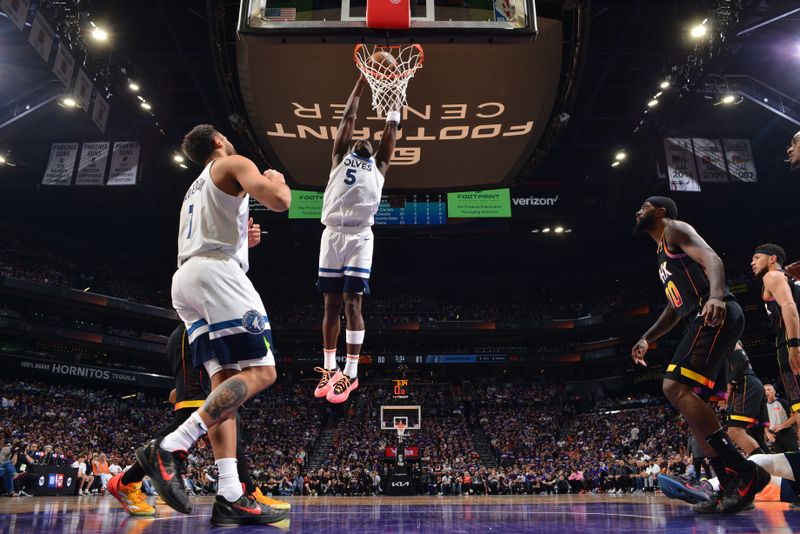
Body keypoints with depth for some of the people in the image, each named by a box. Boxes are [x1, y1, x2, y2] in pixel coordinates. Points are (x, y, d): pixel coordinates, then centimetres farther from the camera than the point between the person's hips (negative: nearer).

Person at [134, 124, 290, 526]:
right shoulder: (233, 164, 7)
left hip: (185, 279, 9)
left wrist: (241, 239, 42)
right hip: (217, 271, -9)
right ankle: (170, 448, -23)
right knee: (260, 372, -12)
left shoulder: (195, 189, 33)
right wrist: (278, 180, 13)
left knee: (225, 383, 0)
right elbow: (279, 202, -9)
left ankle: (230, 496, -9)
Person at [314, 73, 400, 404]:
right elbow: (348, 118, 20)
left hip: (360, 236, -1)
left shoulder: (378, 165, 22)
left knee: (352, 303, -6)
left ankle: (351, 373, -2)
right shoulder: (340, 157, 23)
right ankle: (329, 369, 12)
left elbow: (391, 129, 21)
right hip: (332, 234, 2)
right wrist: (361, 82, 22)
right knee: (331, 304, 4)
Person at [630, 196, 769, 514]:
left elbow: (711, 258, -15)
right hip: (705, 319, 10)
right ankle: (732, 486, 7)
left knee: (675, 388, -20)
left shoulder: (675, 229, 4)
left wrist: (716, 295, -35)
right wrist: (646, 339, 29)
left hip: (715, 315, -10)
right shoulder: (663, 253, 31)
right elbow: (674, 308, 35)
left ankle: (746, 472, -19)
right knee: (686, 398, 7)